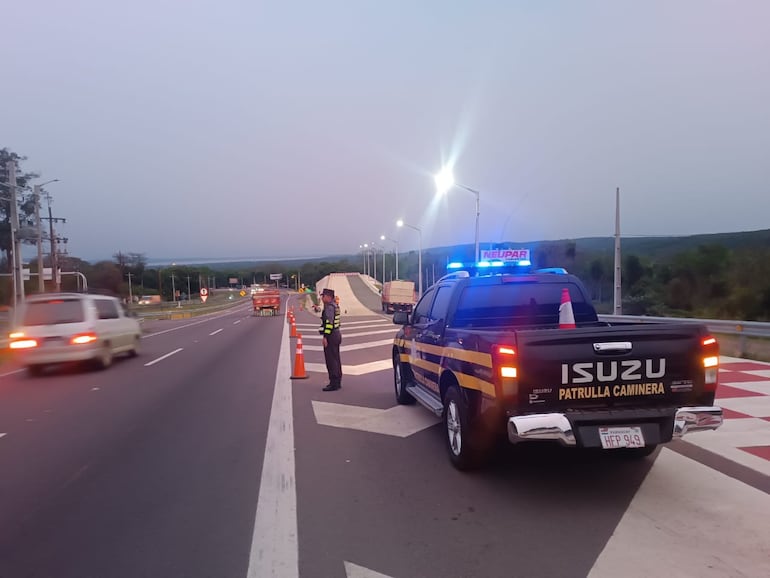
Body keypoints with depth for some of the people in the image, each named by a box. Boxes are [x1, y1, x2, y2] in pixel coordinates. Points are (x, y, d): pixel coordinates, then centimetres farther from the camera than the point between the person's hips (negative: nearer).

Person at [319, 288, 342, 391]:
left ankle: (334, 383, -5)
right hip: (336, 335, 11)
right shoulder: (335, 306, 16)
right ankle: (337, 382, 22)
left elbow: (329, 322, -23)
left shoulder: (329, 307, -16)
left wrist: (325, 336, -22)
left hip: (330, 336, -11)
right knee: (336, 359, 15)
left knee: (331, 360, -7)